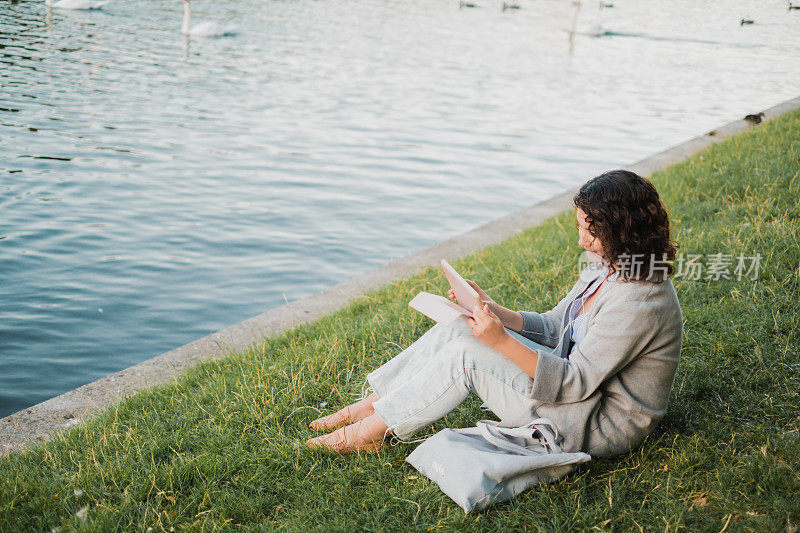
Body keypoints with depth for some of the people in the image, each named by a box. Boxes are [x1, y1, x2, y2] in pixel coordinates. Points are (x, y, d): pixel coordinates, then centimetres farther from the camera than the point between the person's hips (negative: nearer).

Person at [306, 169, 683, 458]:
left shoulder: (638, 302, -27)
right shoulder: (607, 267, 4)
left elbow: (577, 383, -28)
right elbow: (551, 327, 9)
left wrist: (502, 342, -32)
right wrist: (493, 311, -5)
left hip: (600, 426, -9)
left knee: (467, 353, -20)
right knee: (459, 329, -4)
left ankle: (371, 431, -4)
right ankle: (370, 406, 3)